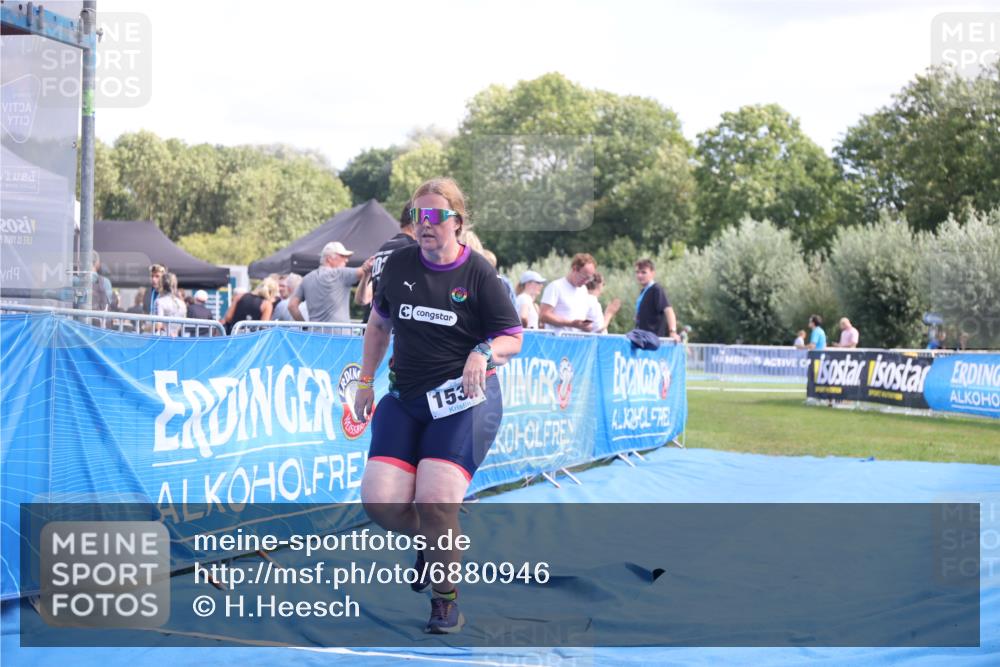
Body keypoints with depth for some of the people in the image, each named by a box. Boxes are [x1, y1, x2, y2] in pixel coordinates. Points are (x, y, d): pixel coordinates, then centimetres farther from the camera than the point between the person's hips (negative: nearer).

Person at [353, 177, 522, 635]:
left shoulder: (478, 272, -5)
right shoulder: (398, 264, 6)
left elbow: (512, 338, 0)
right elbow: (379, 324, 21)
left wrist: (485, 352, -21)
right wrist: (366, 381, 20)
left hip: (463, 400, -4)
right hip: (404, 398, 4)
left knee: (436, 502, -18)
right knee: (380, 500, -10)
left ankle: (446, 602, 5)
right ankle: (428, 540, 26)